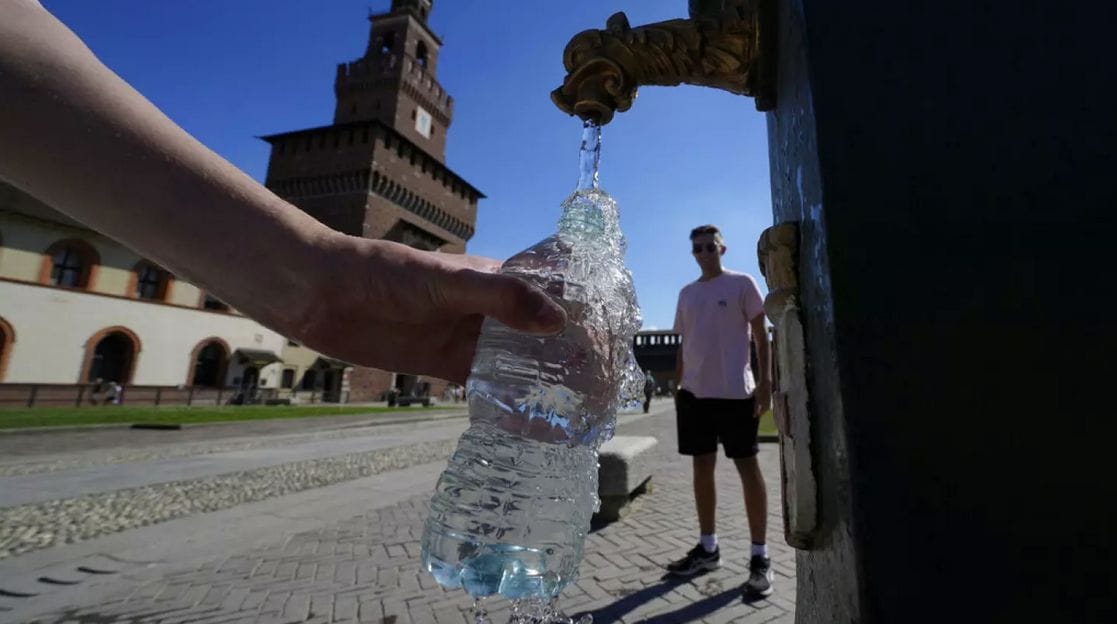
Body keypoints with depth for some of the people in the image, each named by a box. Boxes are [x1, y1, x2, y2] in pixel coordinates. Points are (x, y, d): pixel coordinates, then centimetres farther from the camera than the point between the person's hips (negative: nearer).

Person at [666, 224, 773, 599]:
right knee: (702, 467, 11)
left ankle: (760, 557, 13)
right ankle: (708, 547, 24)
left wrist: (764, 382, -10)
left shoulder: (742, 284, 2)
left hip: (734, 392, -5)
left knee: (748, 467, 2)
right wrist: (677, 387, 14)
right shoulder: (686, 294, 15)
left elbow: (760, 336, -1)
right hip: (694, 392, 5)